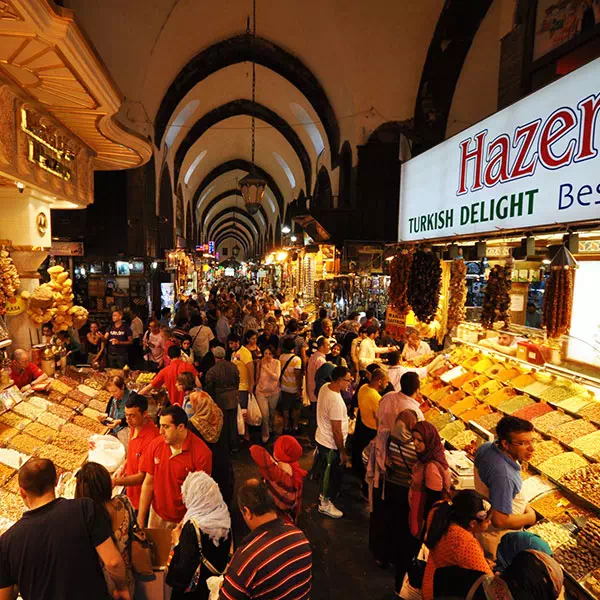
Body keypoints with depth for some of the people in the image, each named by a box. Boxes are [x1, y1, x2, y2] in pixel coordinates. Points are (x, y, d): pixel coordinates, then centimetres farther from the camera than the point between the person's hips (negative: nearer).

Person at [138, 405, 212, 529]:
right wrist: (140, 520, 0)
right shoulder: (156, 445, -9)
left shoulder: (202, 453, -22)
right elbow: (148, 483, -2)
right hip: (157, 515, 4)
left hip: (186, 519, -3)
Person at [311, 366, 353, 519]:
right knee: (332, 475, 14)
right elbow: (337, 431, -26)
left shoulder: (325, 387, -9)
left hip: (321, 437, 9)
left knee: (327, 471, 29)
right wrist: (342, 452, -16)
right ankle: (325, 503, 34)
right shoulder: (336, 401, -35)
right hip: (331, 445, -9)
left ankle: (325, 493, 51)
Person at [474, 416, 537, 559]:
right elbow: (500, 520, -33)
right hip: (501, 541, -8)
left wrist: (525, 505, 2)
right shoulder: (503, 476, -39)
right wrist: (529, 518, -16)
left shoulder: (486, 447, -12)